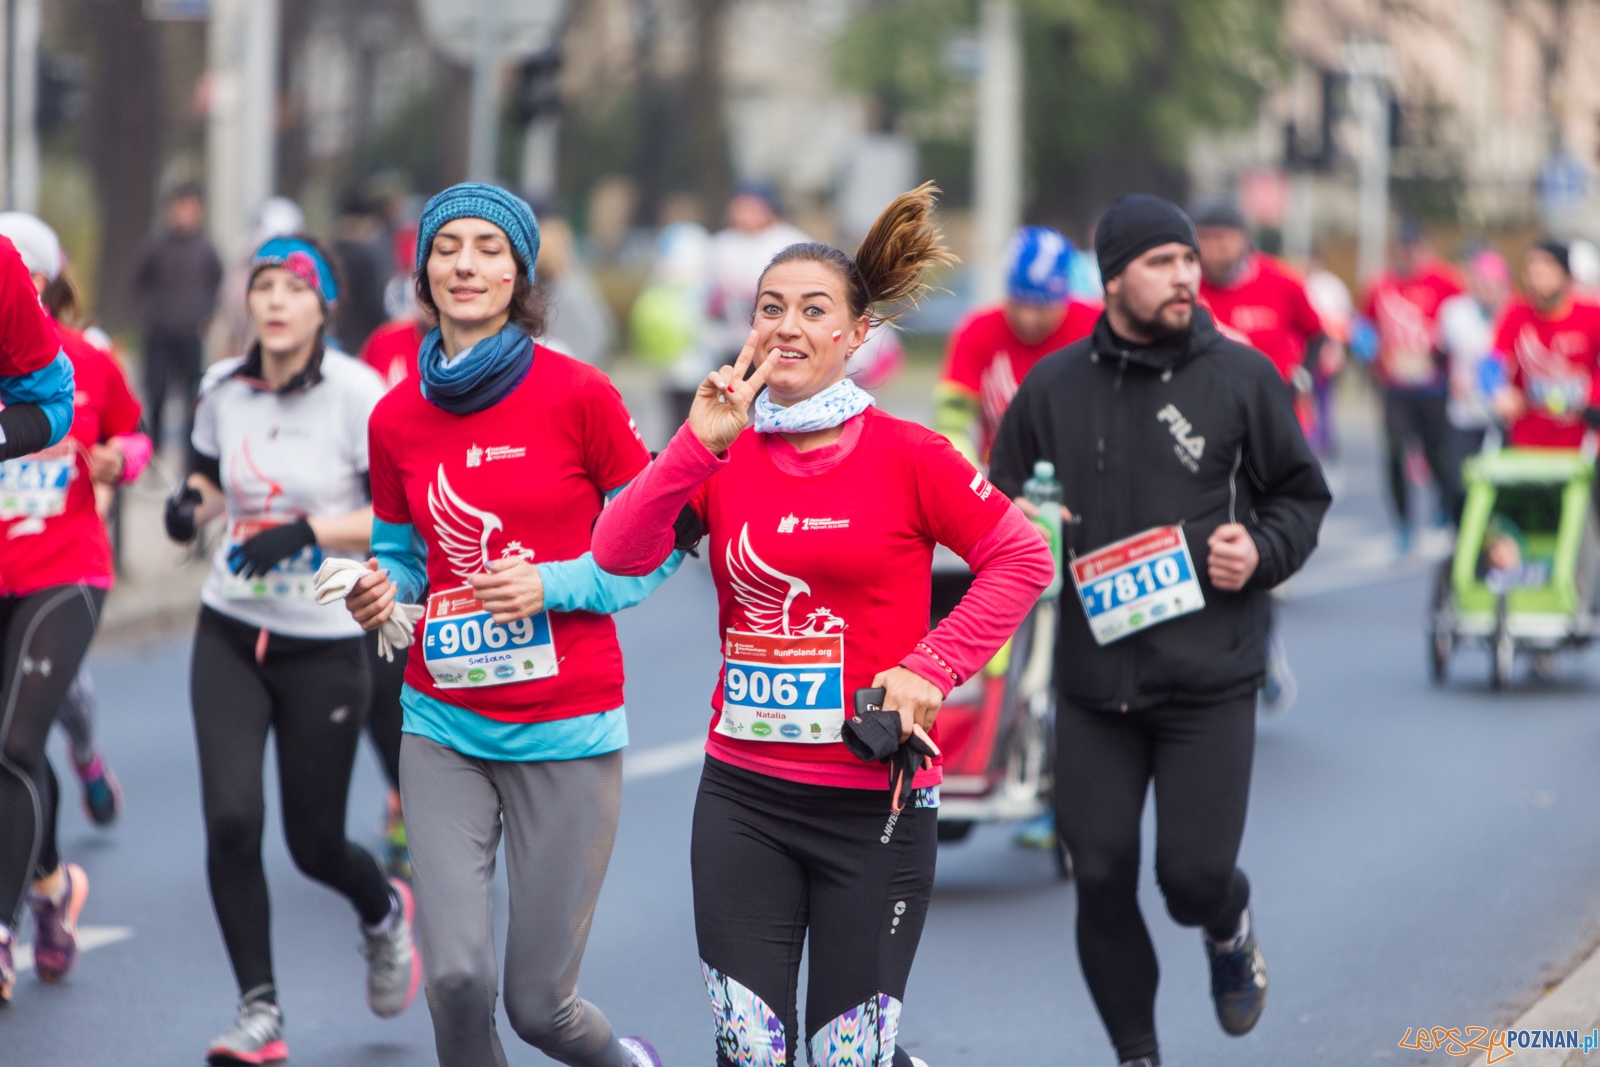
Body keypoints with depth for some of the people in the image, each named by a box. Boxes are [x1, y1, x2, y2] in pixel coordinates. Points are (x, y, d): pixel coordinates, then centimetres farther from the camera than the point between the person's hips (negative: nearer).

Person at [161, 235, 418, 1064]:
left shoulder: (357, 394, -13)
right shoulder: (222, 389, 1)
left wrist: (308, 532, -27)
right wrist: (192, 504, -4)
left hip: (325, 645, -3)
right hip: (231, 634, 3)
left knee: (315, 844, 5)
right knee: (230, 819, -13)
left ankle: (384, 913, 41)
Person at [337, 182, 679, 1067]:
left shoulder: (578, 396, -6)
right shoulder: (396, 419, 4)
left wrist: (550, 586, -15)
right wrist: (380, 594, -4)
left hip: (566, 730, -3)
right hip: (444, 728, 3)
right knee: (456, 976, -12)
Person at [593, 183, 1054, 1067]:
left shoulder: (907, 456, -6)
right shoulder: (724, 453, 4)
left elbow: (1021, 559, -2)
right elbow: (619, 555, -8)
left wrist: (929, 668, -9)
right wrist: (698, 445, -18)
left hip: (876, 801, -3)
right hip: (744, 795, 3)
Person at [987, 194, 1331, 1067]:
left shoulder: (1242, 376, 1)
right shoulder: (1054, 386, 5)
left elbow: (1302, 496, 9)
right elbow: (998, 505, 15)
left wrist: (1263, 551, -9)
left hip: (1210, 678, -2)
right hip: (1094, 677, 2)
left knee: (1194, 872, -9)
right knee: (1101, 877, 0)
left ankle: (1229, 926, 30)